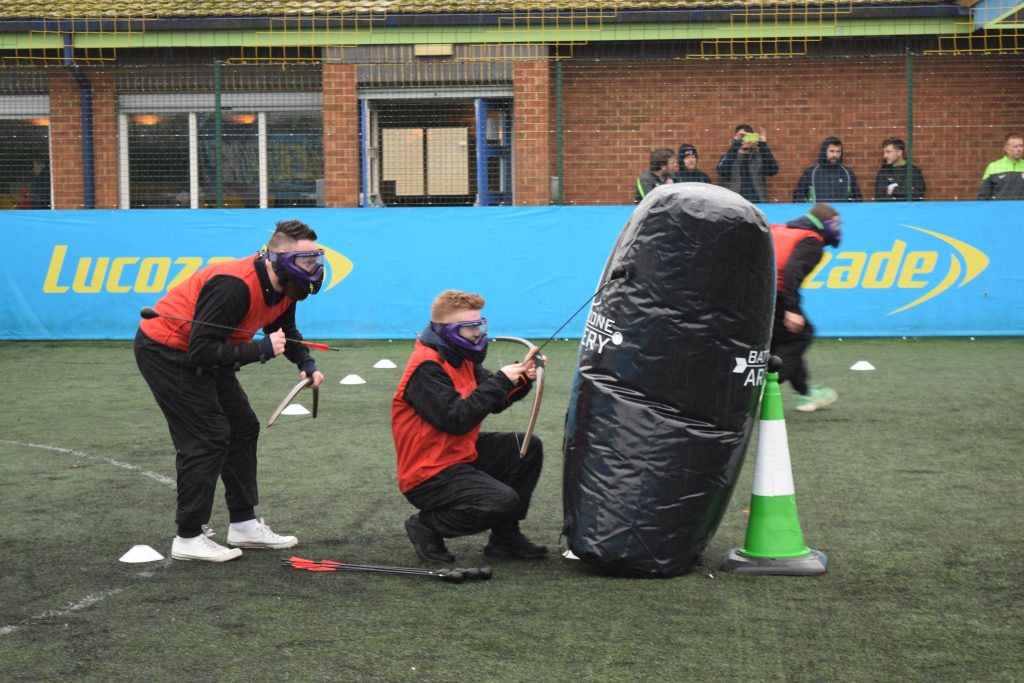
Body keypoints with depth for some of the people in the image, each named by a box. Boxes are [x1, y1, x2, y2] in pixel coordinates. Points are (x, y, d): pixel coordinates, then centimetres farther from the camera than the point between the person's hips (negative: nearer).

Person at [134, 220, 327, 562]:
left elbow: (285, 331, 15)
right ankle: (188, 538, -2)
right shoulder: (234, 286, -34)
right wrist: (261, 349, -32)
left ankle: (243, 524, 20)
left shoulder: (283, 289, -5)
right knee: (207, 437, -12)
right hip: (166, 351, -10)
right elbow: (202, 352, -35)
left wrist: (306, 364, -3)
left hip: (202, 351, 10)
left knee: (242, 428, 11)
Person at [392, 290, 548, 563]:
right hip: (428, 475, -10)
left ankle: (505, 537, 9)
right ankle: (427, 525, -3)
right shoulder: (426, 368, -21)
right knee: (504, 502, -24)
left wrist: (521, 377, -8)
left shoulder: (460, 358, 9)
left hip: (461, 454, 10)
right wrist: (500, 381, -24)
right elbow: (456, 419, -29)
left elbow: (494, 401, 11)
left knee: (529, 448, 3)